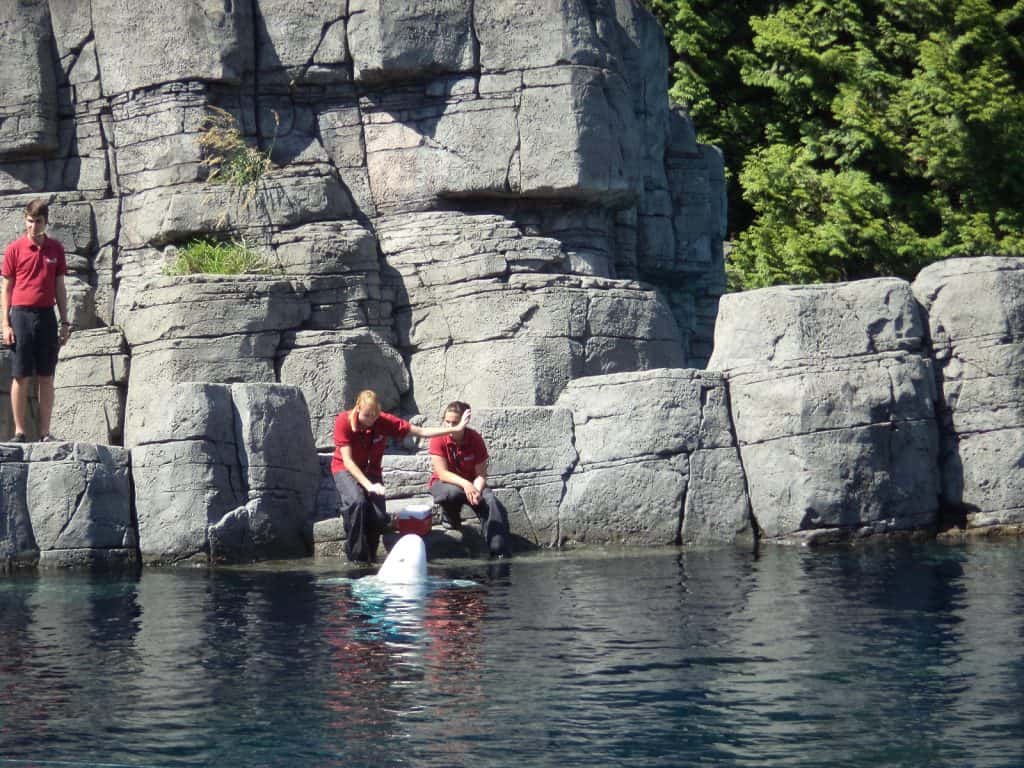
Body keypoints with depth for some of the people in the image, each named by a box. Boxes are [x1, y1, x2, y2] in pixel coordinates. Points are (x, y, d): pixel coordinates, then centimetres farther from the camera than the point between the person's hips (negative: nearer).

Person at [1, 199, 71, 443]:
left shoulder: (55, 249, 8)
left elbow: (60, 287, 13)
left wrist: (64, 322, 9)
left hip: (47, 316, 3)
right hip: (21, 314, -3)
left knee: (46, 377, 4)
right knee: (21, 376, -2)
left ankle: (45, 432, 7)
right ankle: (20, 431, 3)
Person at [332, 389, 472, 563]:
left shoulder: (385, 421, -15)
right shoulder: (343, 421, -22)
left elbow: (421, 432, -10)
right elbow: (347, 460, -24)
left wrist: (455, 429, -16)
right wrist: (368, 485, -35)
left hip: (371, 471, 3)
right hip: (346, 470, -3)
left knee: (379, 516, -21)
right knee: (357, 502, -34)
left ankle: (369, 558, 6)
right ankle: (357, 558, -24)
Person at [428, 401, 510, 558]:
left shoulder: (475, 439, -11)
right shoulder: (439, 439, -16)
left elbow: (481, 474, -9)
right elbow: (442, 473, -20)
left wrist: (476, 490, -31)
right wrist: (465, 484, -36)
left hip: (471, 483, 2)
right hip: (444, 483, -2)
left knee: (492, 503, -27)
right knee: (452, 492, -39)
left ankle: (499, 553, -27)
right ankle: (453, 522, -5)